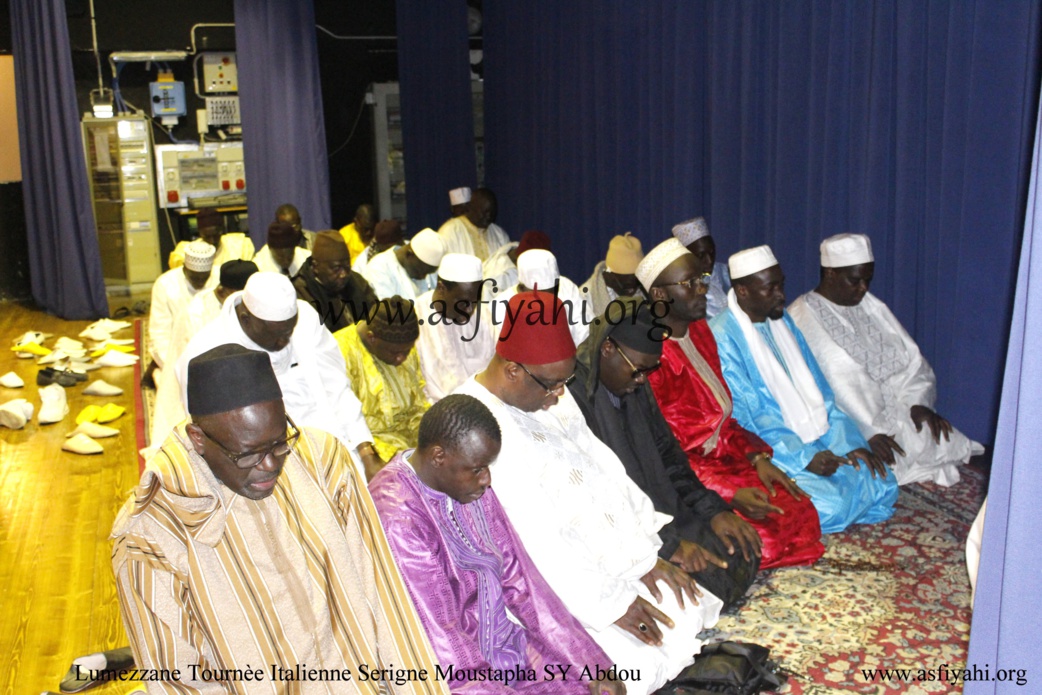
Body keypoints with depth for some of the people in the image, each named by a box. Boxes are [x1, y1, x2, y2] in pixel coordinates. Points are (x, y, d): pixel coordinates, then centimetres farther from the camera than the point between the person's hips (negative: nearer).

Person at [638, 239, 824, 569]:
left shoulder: (698, 330, 9)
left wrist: (756, 457, -1)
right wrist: (728, 493, -24)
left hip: (719, 460, 8)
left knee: (800, 514, -8)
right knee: (761, 534, -22)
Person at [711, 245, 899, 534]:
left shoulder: (783, 321, 12)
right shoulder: (723, 339, -14)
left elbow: (818, 389, 13)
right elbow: (741, 418, -17)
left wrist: (850, 443, 1)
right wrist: (803, 459, -21)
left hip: (818, 443, 8)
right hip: (774, 453, -8)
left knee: (883, 484, -6)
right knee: (831, 505, -27)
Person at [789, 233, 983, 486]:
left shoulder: (871, 307, 16)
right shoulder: (803, 319, -7)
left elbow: (911, 360, 14)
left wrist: (917, 403, -6)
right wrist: (867, 432, -23)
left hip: (892, 414, 7)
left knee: (949, 444, -14)